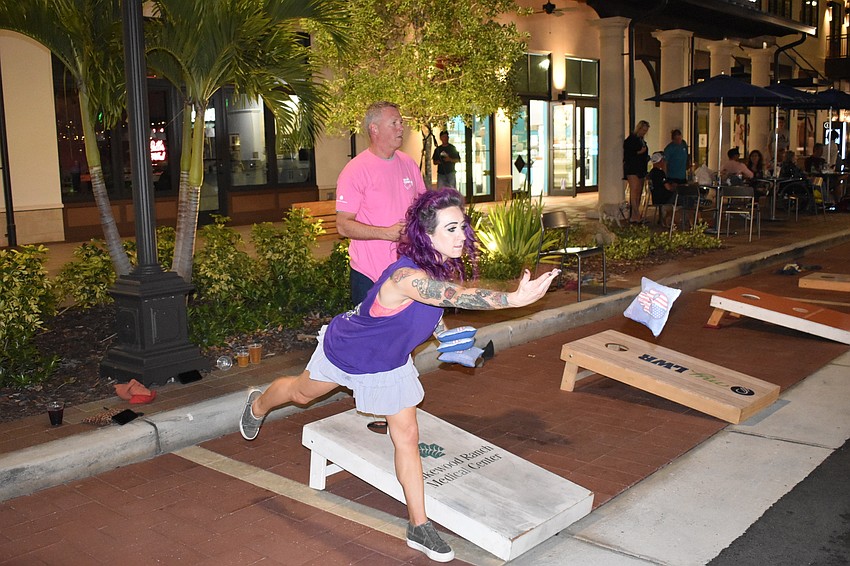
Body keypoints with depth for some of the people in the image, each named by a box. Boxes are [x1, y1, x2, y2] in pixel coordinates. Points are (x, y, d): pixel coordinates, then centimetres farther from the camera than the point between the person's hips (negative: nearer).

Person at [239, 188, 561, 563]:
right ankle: (258, 405, 59)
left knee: (407, 436, 2)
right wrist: (514, 298, -75)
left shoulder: (444, 268, -18)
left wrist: (445, 334, -2)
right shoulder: (406, 276, -44)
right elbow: (459, 296, -64)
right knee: (301, 393, 24)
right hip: (347, 351, -5)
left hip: (390, 363, 5)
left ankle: (419, 527, 13)